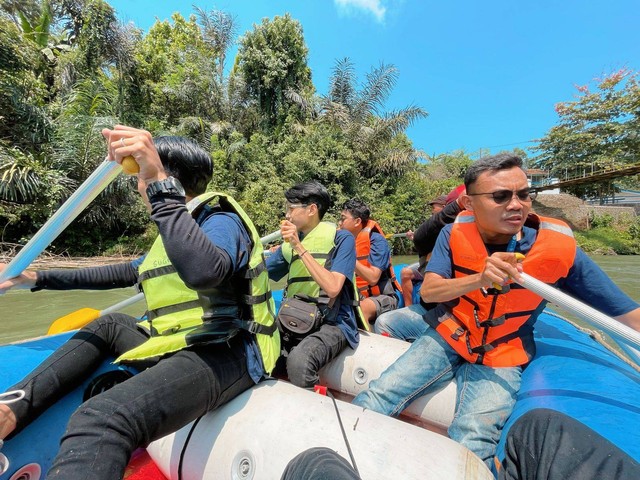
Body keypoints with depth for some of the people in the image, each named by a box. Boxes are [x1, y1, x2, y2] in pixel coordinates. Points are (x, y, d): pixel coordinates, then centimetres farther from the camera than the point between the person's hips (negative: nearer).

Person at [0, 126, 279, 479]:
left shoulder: (221, 221, -11)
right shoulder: (175, 231, 19)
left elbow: (203, 271, -35)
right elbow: (124, 273, 29)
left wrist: (160, 184, -33)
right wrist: (41, 279, 30)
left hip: (223, 355, -10)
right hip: (183, 346, 10)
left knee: (102, 420, -34)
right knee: (108, 326, 25)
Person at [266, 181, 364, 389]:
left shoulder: (341, 238, -4)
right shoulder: (289, 244, 12)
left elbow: (332, 287, -17)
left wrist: (300, 247, -16)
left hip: (332, 323, -5)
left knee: (298, 359, -32)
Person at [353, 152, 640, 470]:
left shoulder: (559, 247, -14)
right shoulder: (455, 234, -11)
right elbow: (427, 292, -16)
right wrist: (479, 279, -33)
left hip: (502, 359, 0)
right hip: (447, 338, 1)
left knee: (470, 447, -22)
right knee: (376, 398, -6)